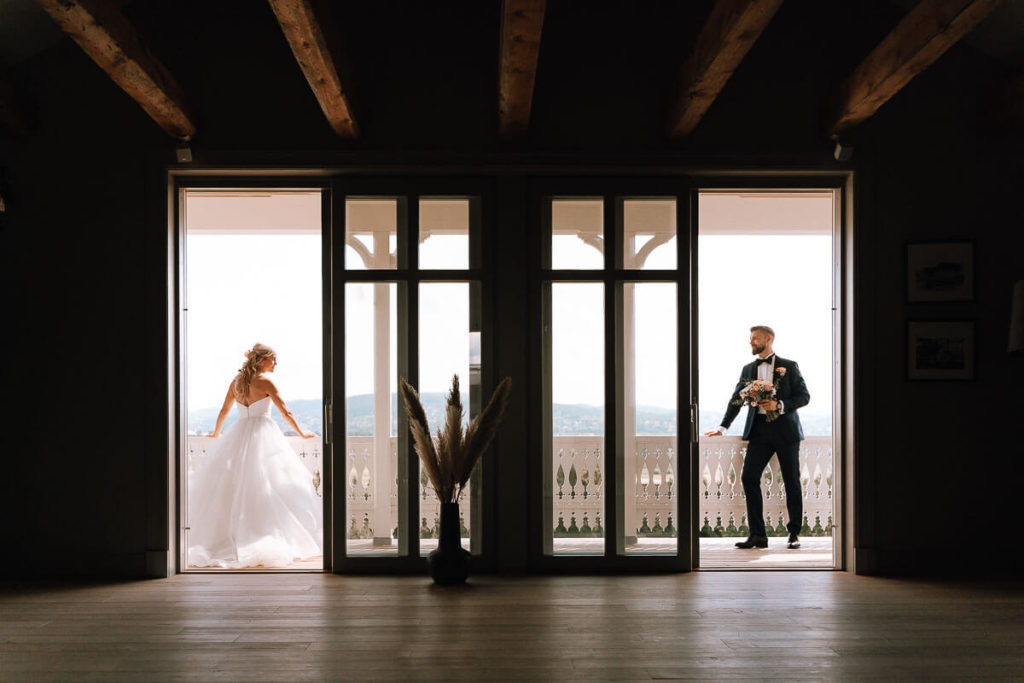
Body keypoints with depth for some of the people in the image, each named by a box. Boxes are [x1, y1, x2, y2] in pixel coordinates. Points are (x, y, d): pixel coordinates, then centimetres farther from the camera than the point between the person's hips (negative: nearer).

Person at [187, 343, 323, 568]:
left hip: (239, 434, 6)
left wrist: (216, 433, 37)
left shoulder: (236, 381, 11)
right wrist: (301, 433, 7)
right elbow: (285, 411, -5)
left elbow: (224, 410, 21)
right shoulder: (265, 381, -5)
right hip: (263, 434, -6)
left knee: (229, 486, 7)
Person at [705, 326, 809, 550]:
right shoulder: (748, 369, 15)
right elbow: (736, 400, 15)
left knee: (791, 481, 1)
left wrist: (780, 405, -15)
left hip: (785, 430, -3)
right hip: (759, 430, 3)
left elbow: (804, 396, 0)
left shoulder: (789, 366, 4)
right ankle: (758, 534, -2)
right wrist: (723, 427, 8)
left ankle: (794, 534, 12)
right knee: (749, 477, -7)